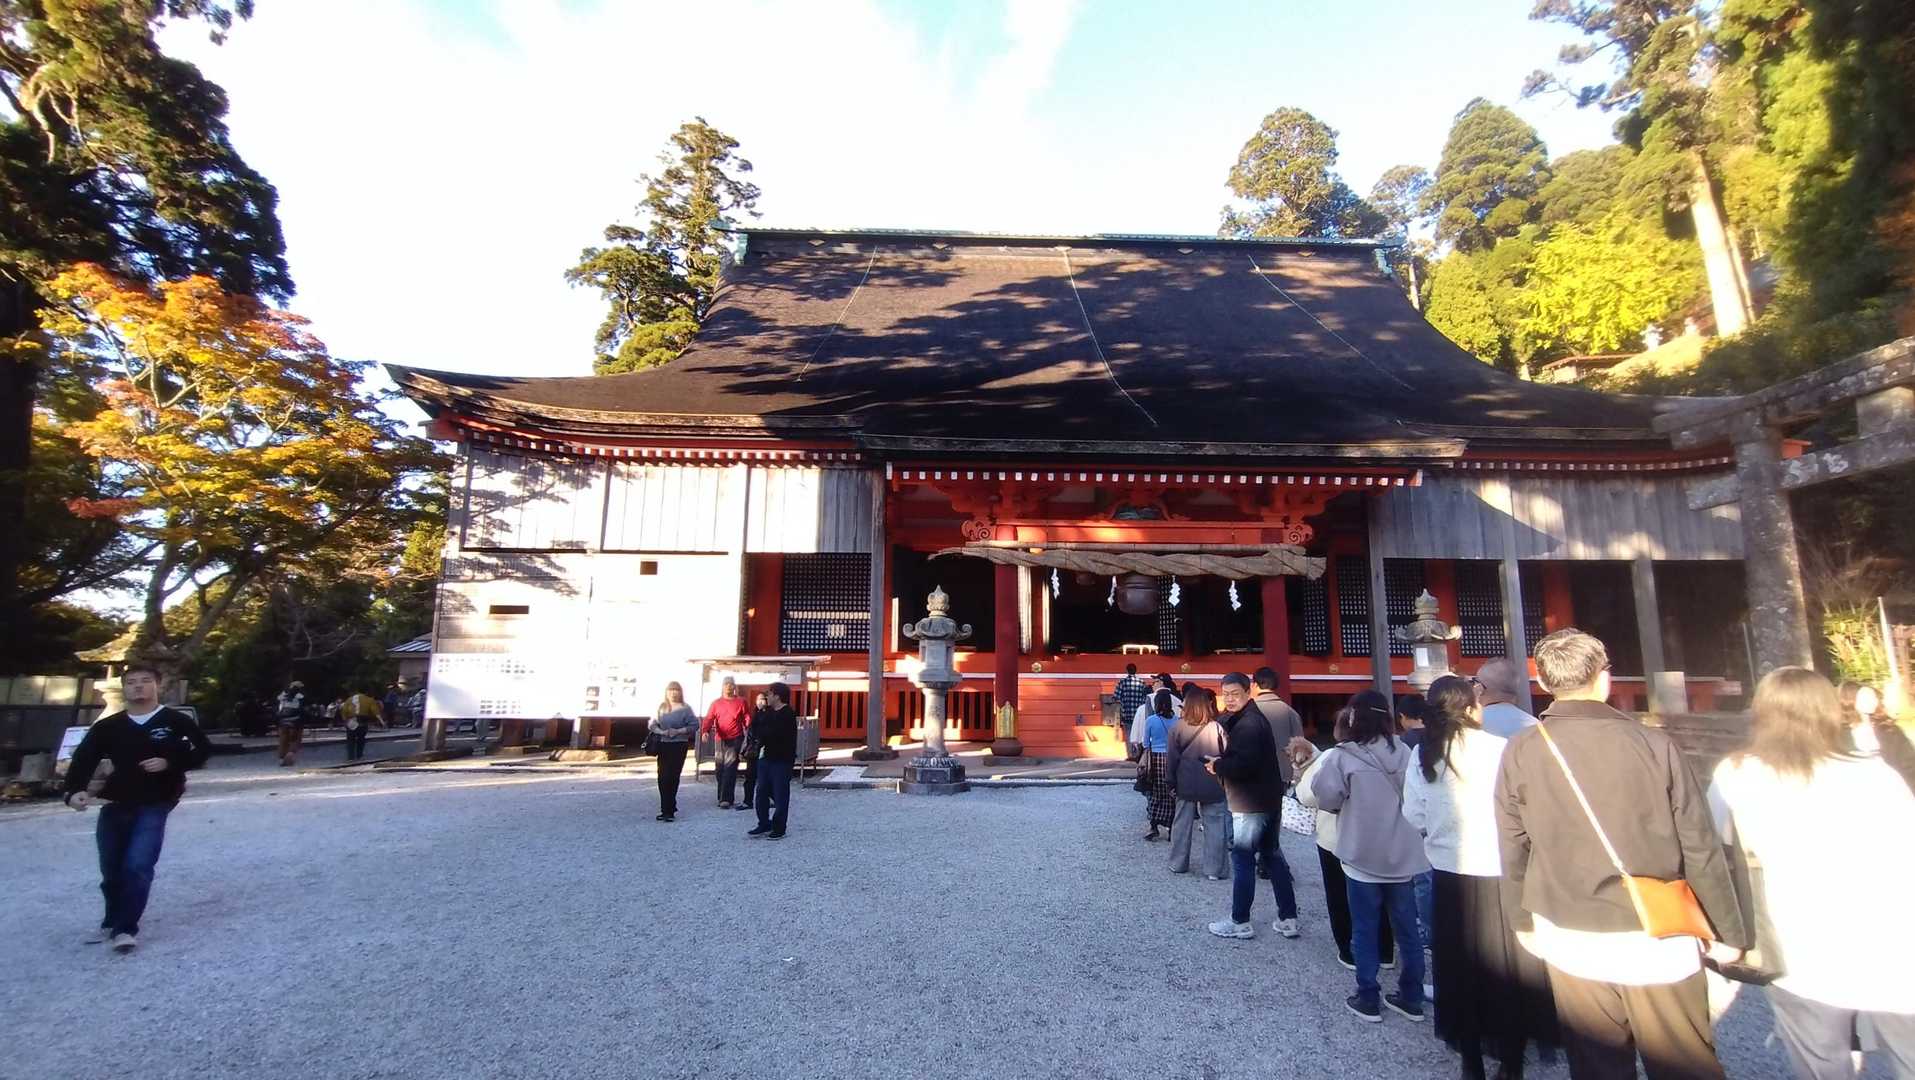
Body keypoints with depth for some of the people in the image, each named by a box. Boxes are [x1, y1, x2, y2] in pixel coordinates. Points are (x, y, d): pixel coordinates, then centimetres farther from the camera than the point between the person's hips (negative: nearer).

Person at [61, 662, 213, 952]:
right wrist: (75, 790, -18)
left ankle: (126, 928, -1)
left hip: (154, 806, -4)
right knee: (111, 871, 15)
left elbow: (203, 750, -3)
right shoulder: (107, 726, 4)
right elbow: (84, 759, -2)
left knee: (138, 867, -13)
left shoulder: (176, 721, -4)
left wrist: (170, 763, -16)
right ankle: (112, 923, 36)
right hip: (114, 805, 4)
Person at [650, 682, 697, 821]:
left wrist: (678, 731, -14)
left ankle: (669, 811, -2)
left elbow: (694, 725, -5)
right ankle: (667, 809, 19)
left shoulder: (685, 709, -2)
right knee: (662, 778, 6)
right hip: (663, 746, 4)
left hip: (678, 746, -4)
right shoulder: (661, 707, 11)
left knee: (671, 778, -8)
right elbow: (652, 724, 9)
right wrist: (661, 731, -9)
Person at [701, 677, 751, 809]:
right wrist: (705, 731, -20)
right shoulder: (716, 703, 9)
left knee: (730, 769, -11)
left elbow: (747, 719, 2)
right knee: (720, 770, 9)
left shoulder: (741, 702, 4)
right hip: (719, 740, 3)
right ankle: (722, 797, 23)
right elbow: (709, 719, -1)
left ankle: (726, 799, -12)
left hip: (735, 740, -3)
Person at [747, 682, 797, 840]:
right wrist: (759, 737, -9)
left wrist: (760, 735, -4)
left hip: (781, 760, -8)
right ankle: (764, 825, 22)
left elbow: (773, 733, -21)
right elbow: (754, 728, 11)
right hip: (765, 757, 8)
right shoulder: (768, 712, 15)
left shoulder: (788, 715, -13)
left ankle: (779, 829, 6)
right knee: (762, 792, 11)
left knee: (780, 795, -1)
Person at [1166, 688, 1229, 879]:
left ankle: (1178, 864, 23)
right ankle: (1214, 870, 10)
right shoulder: (1216, 728, -10)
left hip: (1186, 784, 2)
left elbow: (1171, 759, -3)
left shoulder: (1178, 728, -7)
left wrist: (1172, 782, 8)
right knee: (1214, 826, 8)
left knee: (1182, 823, 13)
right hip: (1213, 786, -1)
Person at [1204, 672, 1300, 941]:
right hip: (1267, 799, 10)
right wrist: (1220, 762, -1)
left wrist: (1217, 765, -13)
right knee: (1272, 855, 16)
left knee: (1242, 859, 0)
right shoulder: (1249, 718, 13)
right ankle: (1288, 919, 23)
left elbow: (1243, 765, -28)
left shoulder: (1247, 724, -20)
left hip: (1250, 803, -10)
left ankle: (1240, 922, 10)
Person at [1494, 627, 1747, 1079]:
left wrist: (1523, 921, 13)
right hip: (1656, 942, 0)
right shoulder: (1653, 745, -11)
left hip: (1570, 944, 1)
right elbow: (1701, 849, -5)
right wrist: (1729, 934, 9)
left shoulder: (1521, 752, -9)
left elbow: (1513, 851, -1)